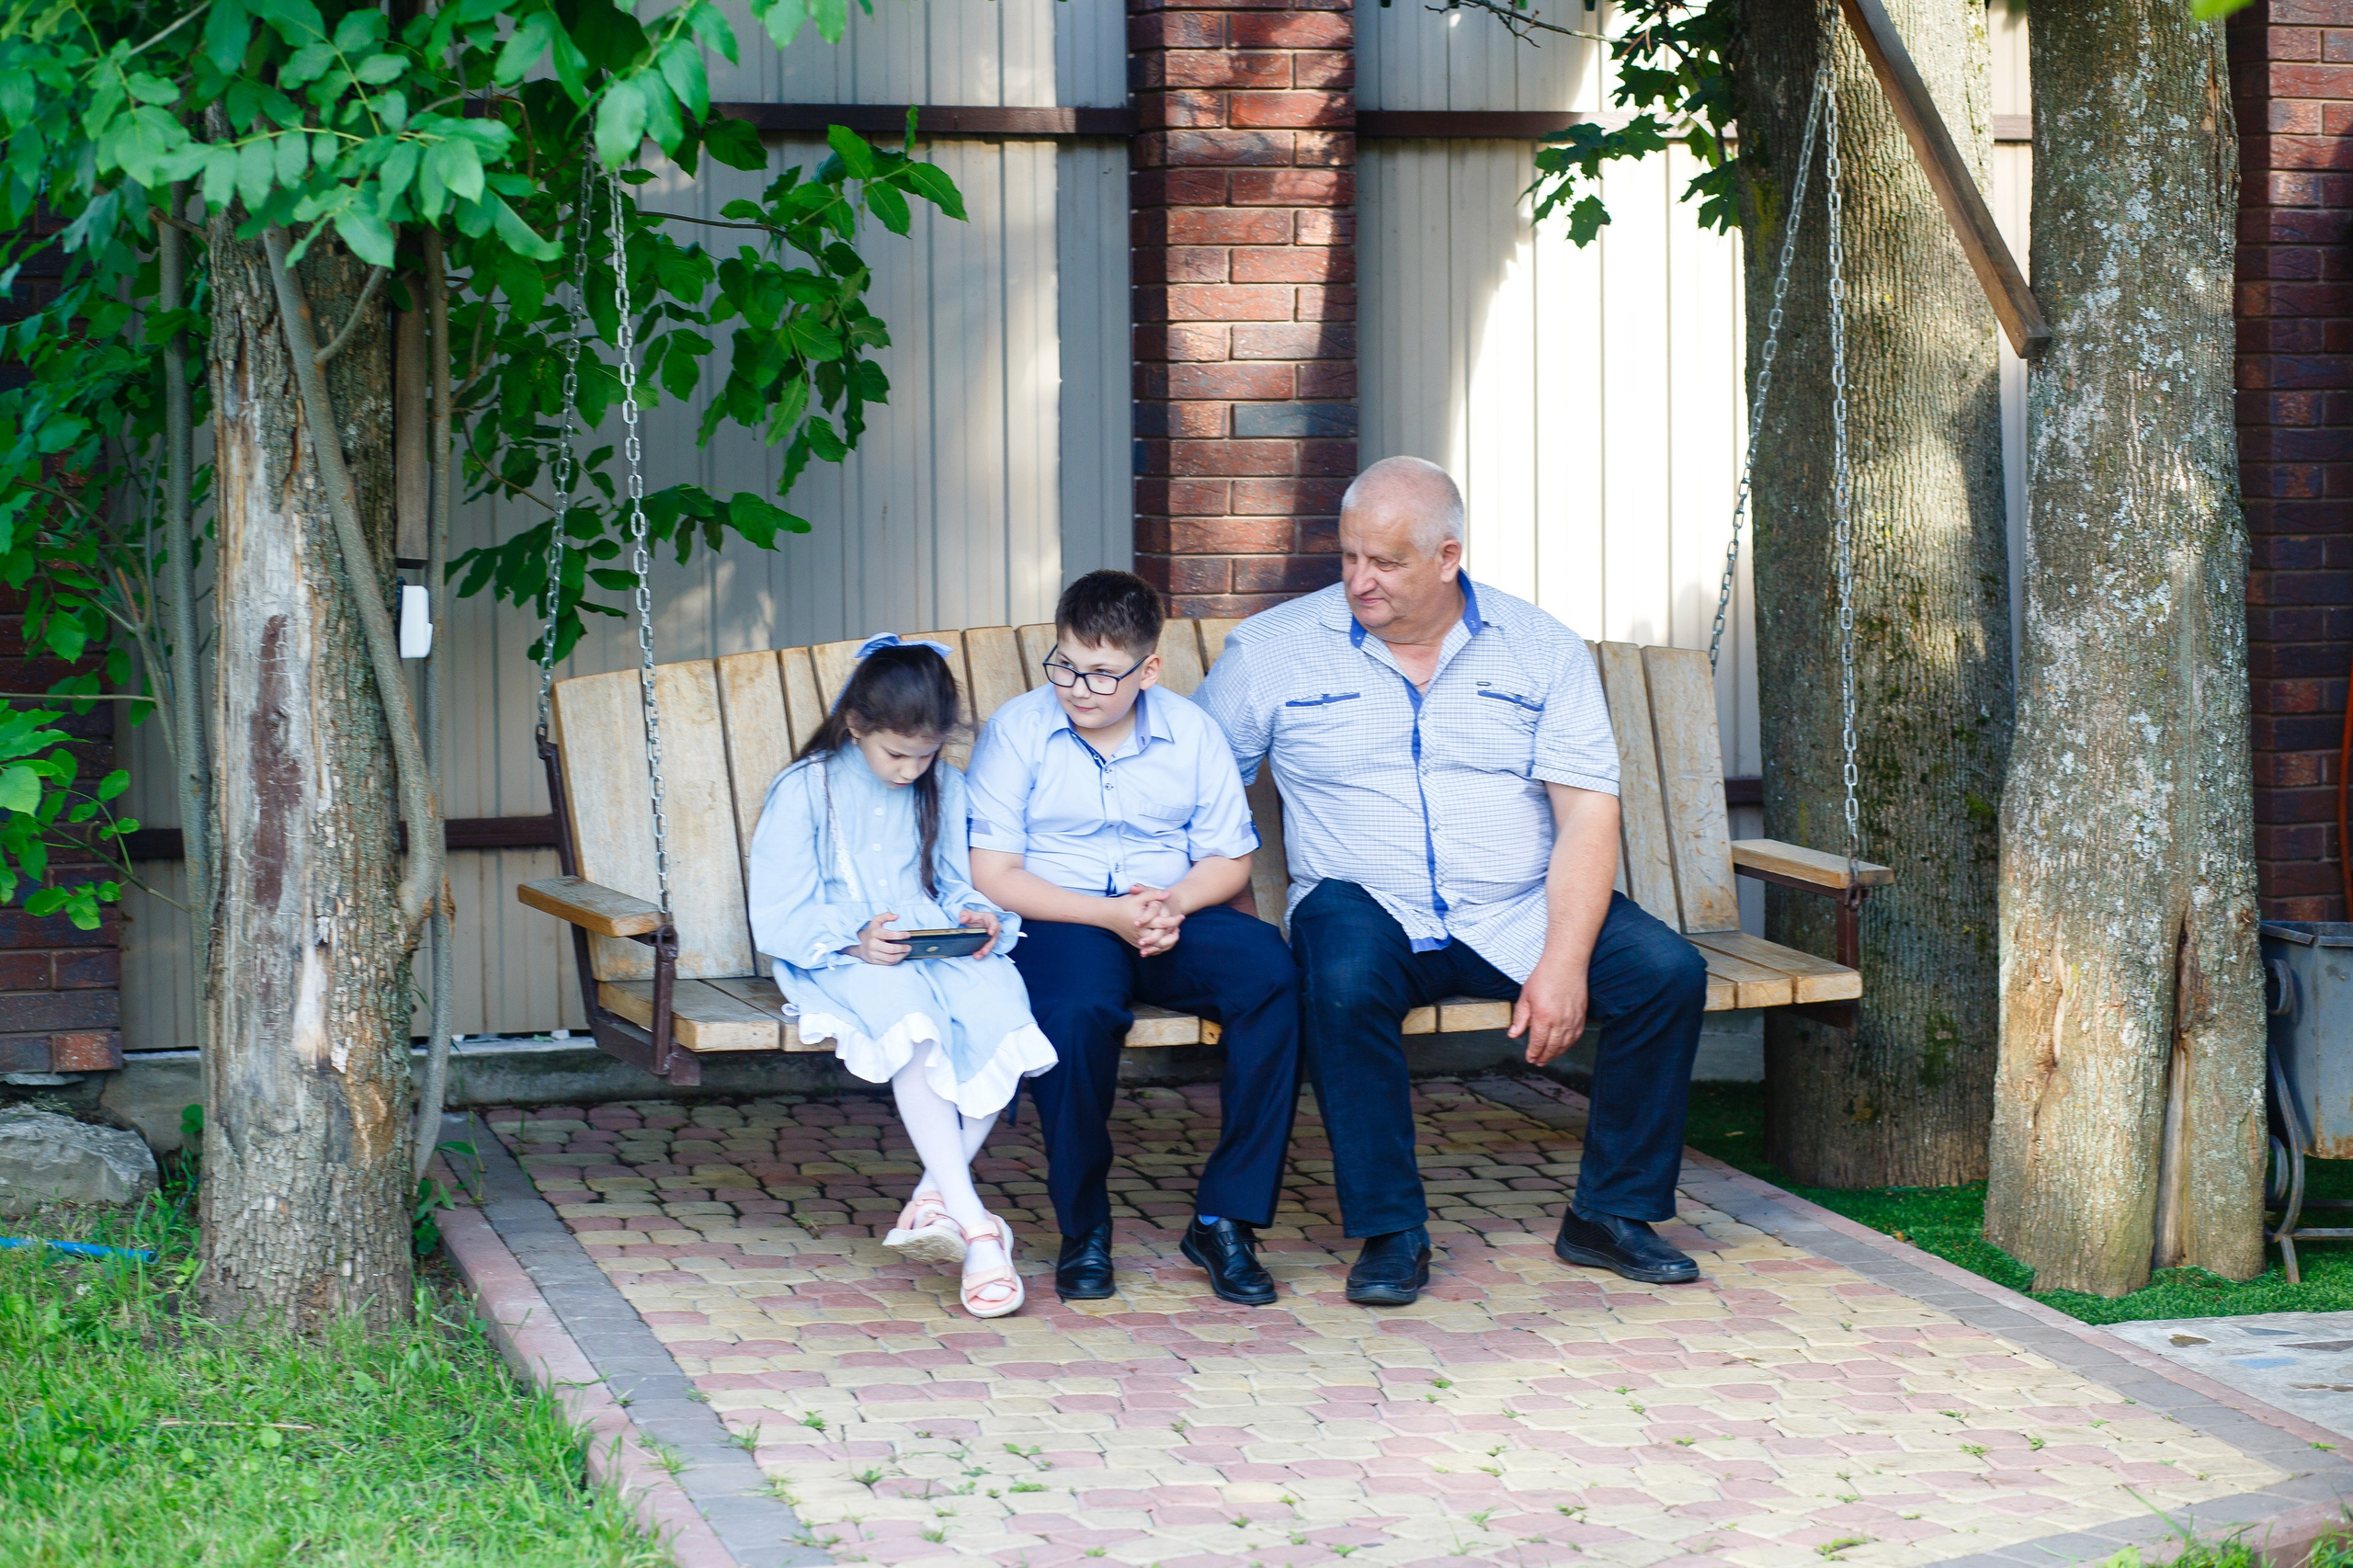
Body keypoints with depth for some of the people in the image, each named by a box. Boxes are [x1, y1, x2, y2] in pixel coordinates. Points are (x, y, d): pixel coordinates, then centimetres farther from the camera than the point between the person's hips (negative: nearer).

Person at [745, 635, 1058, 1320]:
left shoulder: (945, 788, 15)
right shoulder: (804, 793, 1)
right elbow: (777, 919, -4)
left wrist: (980, 916, -6)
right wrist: (854, 940, -21)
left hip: (938, 951, 4)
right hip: (840, 961, -4)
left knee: (1000, 1006, -31)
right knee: (911, 1021, -38)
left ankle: (935, 1200, -25)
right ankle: (976, 1226, -43)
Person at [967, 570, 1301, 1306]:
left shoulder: (1191, 732, 6)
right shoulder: (1016, 730, -2)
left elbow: (1229, 859, 11)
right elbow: (991, 876, -6)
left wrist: (1175, 903, -12)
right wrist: (1110, 915, -17)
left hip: (1174, 920, 3)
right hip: (1060, 922, -3)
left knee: (1269, 968, -28)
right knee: (1077, 1007, -38)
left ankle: (1226, 1218, -20)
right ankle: (1083, 1230, -17)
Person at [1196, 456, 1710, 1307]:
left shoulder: (1541, 650, 4)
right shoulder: (1273, 649, 4)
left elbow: (1587, 813, -3)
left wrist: (1562, 963, -16)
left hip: (1519, 915, 2)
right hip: (1370, 909, -2)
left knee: (1668, 972, -21)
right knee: (1344, 981, -36)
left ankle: (1610, 1213, -5)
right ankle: (1390, 1234, -22)